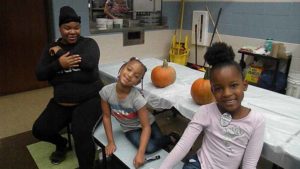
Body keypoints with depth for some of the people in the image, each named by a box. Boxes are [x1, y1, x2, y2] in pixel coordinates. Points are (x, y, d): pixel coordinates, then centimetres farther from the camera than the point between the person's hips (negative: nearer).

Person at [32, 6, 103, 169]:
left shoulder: (88, 43, -3)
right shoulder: (51, 48, 8)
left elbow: (90, 62, -24)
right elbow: (40, 75, 1)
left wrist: (60, 53, -15)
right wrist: (59, 64, -19)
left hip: (89, 100, -5)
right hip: (61, 103, 5)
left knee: (81, 133, -28)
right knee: (39, 130, -1)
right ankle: (61, 144, 32)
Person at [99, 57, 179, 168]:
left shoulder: (137, 98, -32)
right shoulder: (106, 91, -24)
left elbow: (146, 127, -26)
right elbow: (106, 117, -10)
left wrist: (140, 153, -35)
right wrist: (110, 142, -9)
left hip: (147, 124, -1)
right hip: (130, 129, 2)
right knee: (149, 148, -19)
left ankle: (172, 138, 22)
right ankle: (169, 140, 13)